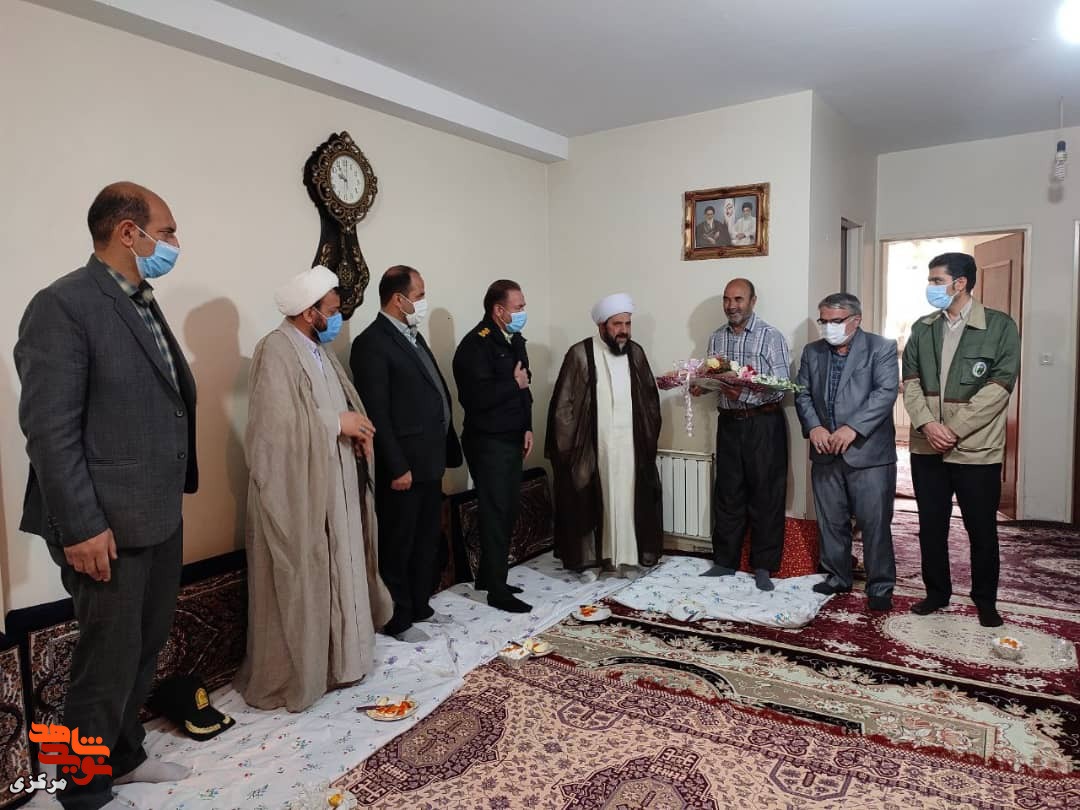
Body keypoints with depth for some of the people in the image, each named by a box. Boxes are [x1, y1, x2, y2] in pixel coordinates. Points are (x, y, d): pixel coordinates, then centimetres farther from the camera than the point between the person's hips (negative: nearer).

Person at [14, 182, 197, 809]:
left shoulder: (144, 304, 13)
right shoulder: (63, 305, -14)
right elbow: (49, 430, -18)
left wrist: (175, 492, 15)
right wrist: (82, 527, -19)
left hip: (160, 515, 8)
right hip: (109, 524, -8)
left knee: (146, 648, 20)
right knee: (110, 662, 6)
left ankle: (125, 755, 40)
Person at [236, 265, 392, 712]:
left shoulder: (318, 349, 13)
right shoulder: (276, 350, -16)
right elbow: (278, 424, -25)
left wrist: (355, 426, -4)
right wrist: (336, 423, -16)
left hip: (331, 488, 9)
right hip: (296, 494, -9)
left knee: (333, 577, 15)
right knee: (297, 587, 3)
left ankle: (330, 660, 30)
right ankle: (287, 678, 18)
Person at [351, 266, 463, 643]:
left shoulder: (413, 336, 14)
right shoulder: (372, 343, -15)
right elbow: (376, 414, -19)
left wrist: (444, 451, 14)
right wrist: (397, 467, -20)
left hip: (430, 461, 9)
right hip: (404, 466, -9)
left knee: (427, 540, 19)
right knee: (397, 546, 6)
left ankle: (419, 605, 35)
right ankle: (397, 619, 21)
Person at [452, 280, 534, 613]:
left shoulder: (514, 340, 12)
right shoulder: (475, 344, -16)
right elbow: (476, 397, -26)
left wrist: (527, 427, 7)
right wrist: (513, 383, -14)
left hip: (512, 439, 8)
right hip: (488, 442, -8)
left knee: (508, 510, 12)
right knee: (495, 513, -2)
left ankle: (489, 576, 27)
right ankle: (497, 591, 9)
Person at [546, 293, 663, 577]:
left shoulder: (636, 352, 6)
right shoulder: (580, 354, -8)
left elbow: (650, 398, 12)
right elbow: (563, 404, -7)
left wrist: (649, 436, 7)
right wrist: (568, 447, -10)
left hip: (630, 445, 4)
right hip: (592, 446, -4)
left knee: (628, 499, 8)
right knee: (590, 502, 4)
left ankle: (627, 556, 20)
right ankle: (588, 558, 17)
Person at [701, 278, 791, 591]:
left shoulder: (770, 336, -7)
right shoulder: (717, 338, 9)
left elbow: (781, 386, -14)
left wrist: (744, 394, -28)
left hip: (764, 424, -4)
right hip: (729, 424, 5)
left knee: (765, 496, 2)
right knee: (727, 494, 10)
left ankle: (763, 566, 14)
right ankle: (725, 560, 22)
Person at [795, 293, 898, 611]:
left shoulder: (882, 348, -3)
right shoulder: (812, 352, 12)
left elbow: (886, 391, -13)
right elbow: (802, 394, 8)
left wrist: (853, 428, -22)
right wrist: (813, 427, -9)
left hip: (869, 452, -4)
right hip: (825, 453, 5)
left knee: (875, 523, 1)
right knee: (831, 521, 13)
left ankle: (880, 586, 15)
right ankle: (837, 577, 29)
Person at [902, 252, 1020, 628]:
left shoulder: (1000, 326, -5)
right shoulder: (922, 328, 8)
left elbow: (998, 388, -12)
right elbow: (911, 382, 3)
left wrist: (952, 431, -16)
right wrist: (927, 424, -13)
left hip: (976, 450, -3)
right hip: (926, 448, 4)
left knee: (982, 530, 9)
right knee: (931, 526, 11)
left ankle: (985, 600, 26)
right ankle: (937, 592, 27)